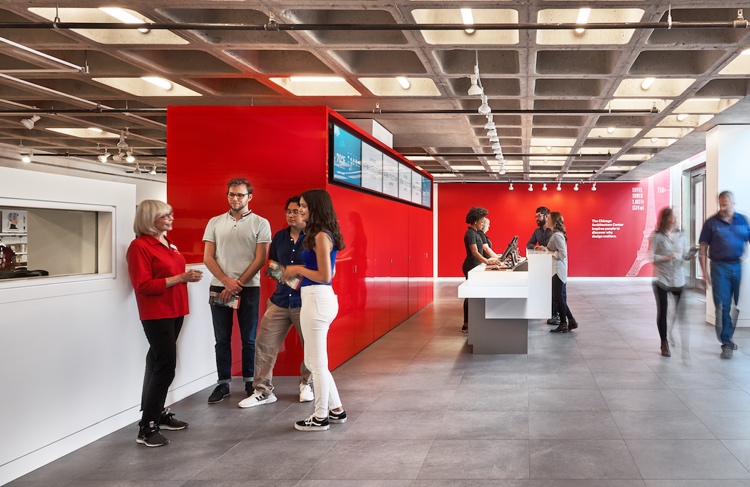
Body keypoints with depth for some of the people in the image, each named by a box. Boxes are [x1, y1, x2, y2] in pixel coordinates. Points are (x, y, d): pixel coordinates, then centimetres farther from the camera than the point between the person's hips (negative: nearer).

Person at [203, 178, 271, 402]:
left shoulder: (260, 223, 0)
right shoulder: (215, 222, 7)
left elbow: (260, 259, -5)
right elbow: (208, 258, 4)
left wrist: (238, 284, -10)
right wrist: (227, 281, -9)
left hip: (249, 288, -2)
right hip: (220, 288, 2)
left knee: (249, 339, 4)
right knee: (222, 339, 5)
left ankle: (250, 382, 15)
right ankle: (223, 384, 13)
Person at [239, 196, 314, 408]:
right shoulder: (279, 236, 9)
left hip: (305, 301, -4)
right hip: (280, 300, 5)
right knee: (264, 343, 0)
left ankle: (307, 384, 32)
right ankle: (263, 391, 9)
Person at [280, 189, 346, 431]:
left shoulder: (321, 236, -15)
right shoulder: (322, 234, 15)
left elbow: (325, 276, -18)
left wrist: (298, 269, -7)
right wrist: (297, 275, 13)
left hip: (317, 299, -10)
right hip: (318, 298, 10)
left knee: (317, 362, 1)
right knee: (314, 361, 18)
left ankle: (321, 417, 12)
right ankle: (336, 410, 26)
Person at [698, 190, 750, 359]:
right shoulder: (711, 223, 2)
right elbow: (702, 248, 2)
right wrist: (705, 272, -5)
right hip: (720, 268, -2)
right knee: (723, 307, -2)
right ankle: (727, 343, 3)